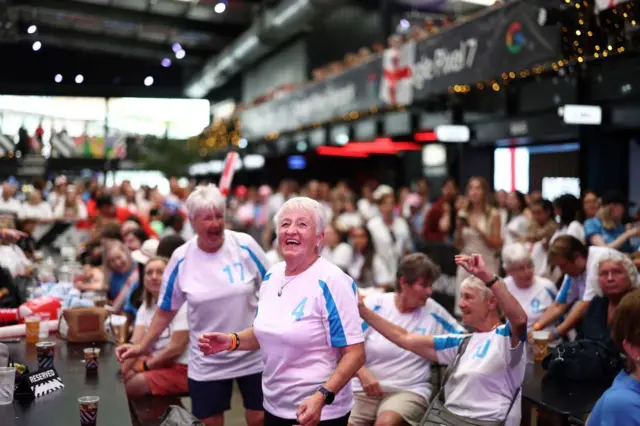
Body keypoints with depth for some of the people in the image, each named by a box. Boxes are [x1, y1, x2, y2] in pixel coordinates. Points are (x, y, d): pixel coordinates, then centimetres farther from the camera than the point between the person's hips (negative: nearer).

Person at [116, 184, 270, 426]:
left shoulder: (245, 246, -10)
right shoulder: (181, 259, -8)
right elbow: (166, 311, 3)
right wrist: (142, 346, -1)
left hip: (254, 355, 0)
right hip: (208, 363, 1)